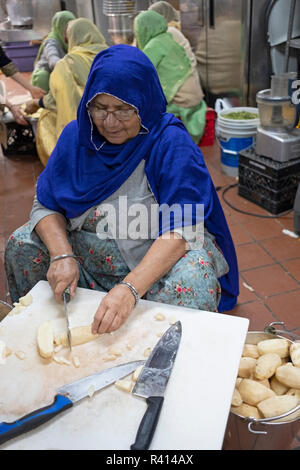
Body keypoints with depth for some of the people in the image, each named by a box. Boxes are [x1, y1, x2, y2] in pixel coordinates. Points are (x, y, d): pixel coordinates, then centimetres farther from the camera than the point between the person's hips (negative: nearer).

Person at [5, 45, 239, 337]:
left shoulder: (172, 143, -19)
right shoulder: (76, 135, -4)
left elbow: (179, 230, -27)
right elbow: (46, 205, -2)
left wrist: (130, 289, -39)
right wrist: (62, 255, -23)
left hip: (161, 257, -4)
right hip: (86, 253, 5)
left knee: (194, 279, -33)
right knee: (21, 244, -10)